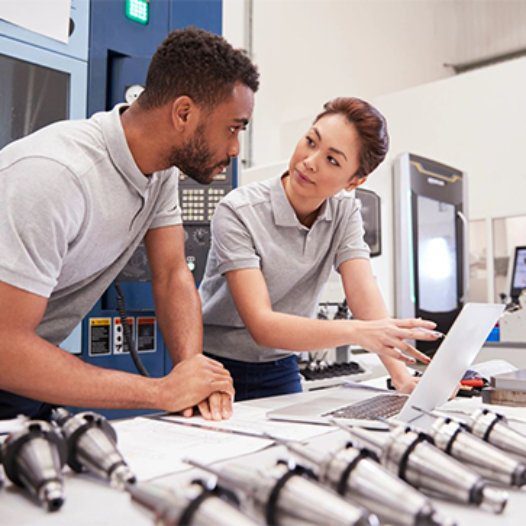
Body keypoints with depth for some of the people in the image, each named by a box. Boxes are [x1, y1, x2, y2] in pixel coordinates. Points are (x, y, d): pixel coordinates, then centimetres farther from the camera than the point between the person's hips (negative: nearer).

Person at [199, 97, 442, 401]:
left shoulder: (344, 212, -3)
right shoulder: (238, 213, -19)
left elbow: (365, 295, -14)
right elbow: (261, 325, -26)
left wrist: (403, 379, -27)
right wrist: (356, 332, -39)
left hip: (281, 373, 3)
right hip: (216, 370, -3)